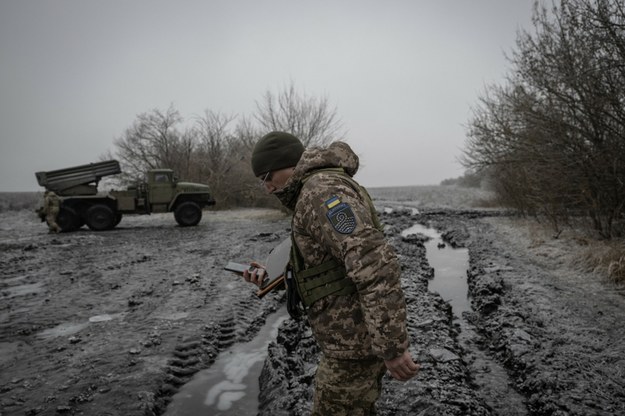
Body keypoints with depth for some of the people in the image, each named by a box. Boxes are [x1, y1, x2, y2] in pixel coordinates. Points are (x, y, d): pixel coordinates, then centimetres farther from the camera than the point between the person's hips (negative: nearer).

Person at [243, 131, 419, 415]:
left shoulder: (322, 191, -19)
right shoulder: (314, 196, 15)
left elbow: (375, 264, -30)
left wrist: (391, 346, -28)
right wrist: (271, 276, 10)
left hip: (355, 342, -10)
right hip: (354, 336, 10)